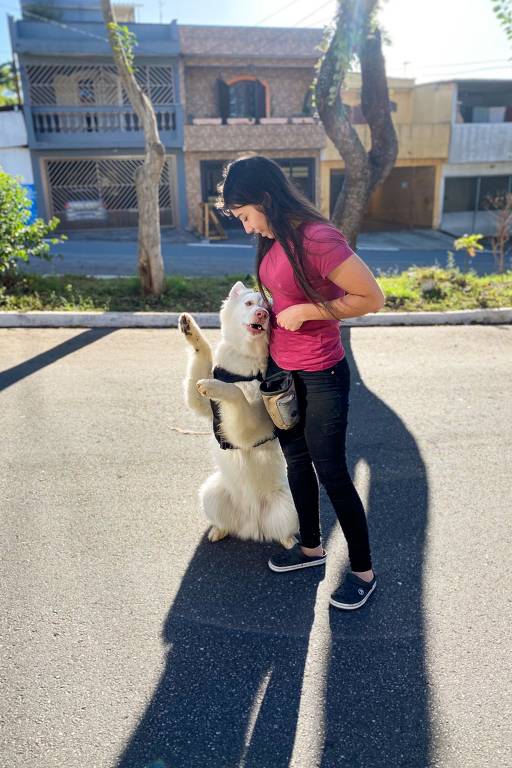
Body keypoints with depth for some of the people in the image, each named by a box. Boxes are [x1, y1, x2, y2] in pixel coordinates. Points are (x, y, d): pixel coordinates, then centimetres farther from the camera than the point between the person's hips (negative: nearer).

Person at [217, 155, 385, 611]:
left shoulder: (317, 238, -23)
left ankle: (364, 572, 23)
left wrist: (304, 311, -21)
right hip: (280, 370, 9)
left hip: (320, 378, -8)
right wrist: (268, 316, 0)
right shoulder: (273, 241, 4)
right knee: (296, 461, 19)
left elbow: (372, 299, -21)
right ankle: (311, 547, 39)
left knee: (331, 473, 2)